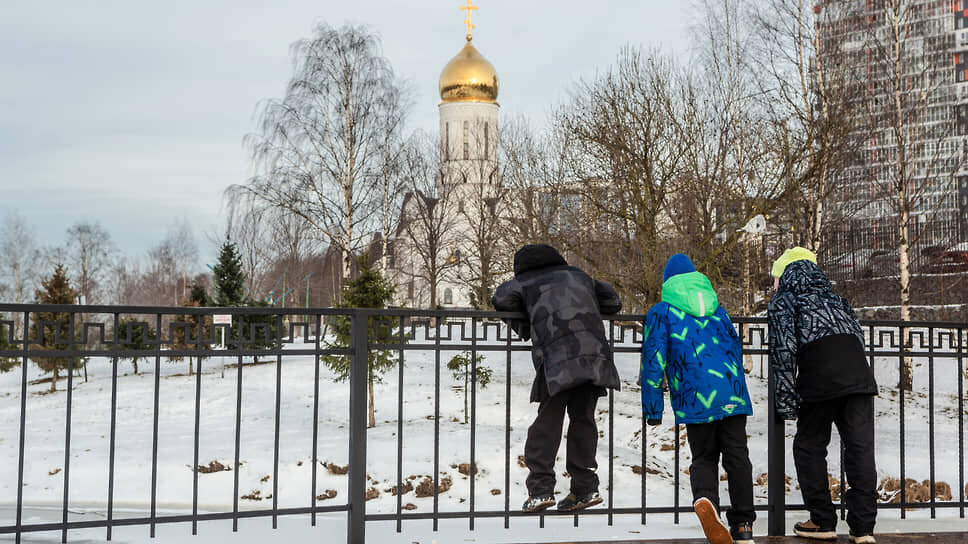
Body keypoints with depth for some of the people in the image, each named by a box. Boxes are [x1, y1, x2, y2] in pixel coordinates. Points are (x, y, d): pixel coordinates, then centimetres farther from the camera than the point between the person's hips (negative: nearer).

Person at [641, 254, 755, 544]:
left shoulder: (661, 312, 6)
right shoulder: (718, 309, 19)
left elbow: (654, 360, -1)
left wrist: (652, 409, 1)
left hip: (694, 401, -2)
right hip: (732, 394, 3)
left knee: (703, 458, 8)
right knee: (737, 456, 8)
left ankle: (705, 498, -23)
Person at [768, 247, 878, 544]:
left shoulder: (783, 301, 11)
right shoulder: (833, 297, 30)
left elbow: (783, 350, -2)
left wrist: (786, 400, -2)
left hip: (820, 379, -5)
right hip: (859, 373, 5)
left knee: (810, 446, 10)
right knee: (860, 447, 3)